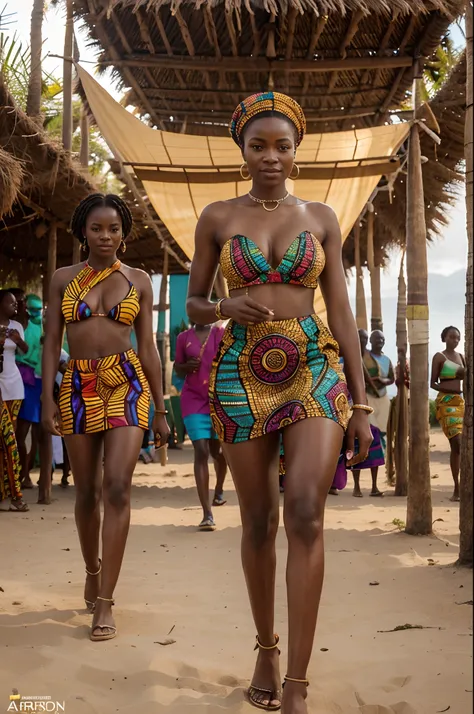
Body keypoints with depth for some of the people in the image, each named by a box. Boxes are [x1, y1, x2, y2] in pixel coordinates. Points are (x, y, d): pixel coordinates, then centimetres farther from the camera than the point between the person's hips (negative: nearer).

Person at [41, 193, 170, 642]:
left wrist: (160, 410, 6)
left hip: (125, 383, -1)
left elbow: (148, 347, 7)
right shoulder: (63, 279, 8)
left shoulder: (138, 281, 7)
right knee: (86, 492, 9)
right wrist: (47, 399, -5)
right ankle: (93, 568, 35)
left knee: (117, 487, -14)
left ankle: (105, 602, -9)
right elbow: (51, 342, 5)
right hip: (77, 386, 2)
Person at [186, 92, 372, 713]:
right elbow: (193, 304, 12)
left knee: (305, 514, -16)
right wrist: (227, 307, -13)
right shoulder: (218, 217, 7)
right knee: (259, 520, 7)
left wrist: (361, 405, 2)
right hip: (242, 374, 1)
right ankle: (266, 648, 28)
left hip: (315, 369, 0)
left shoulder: (321, 218, 8)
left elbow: (341, 312, 6)